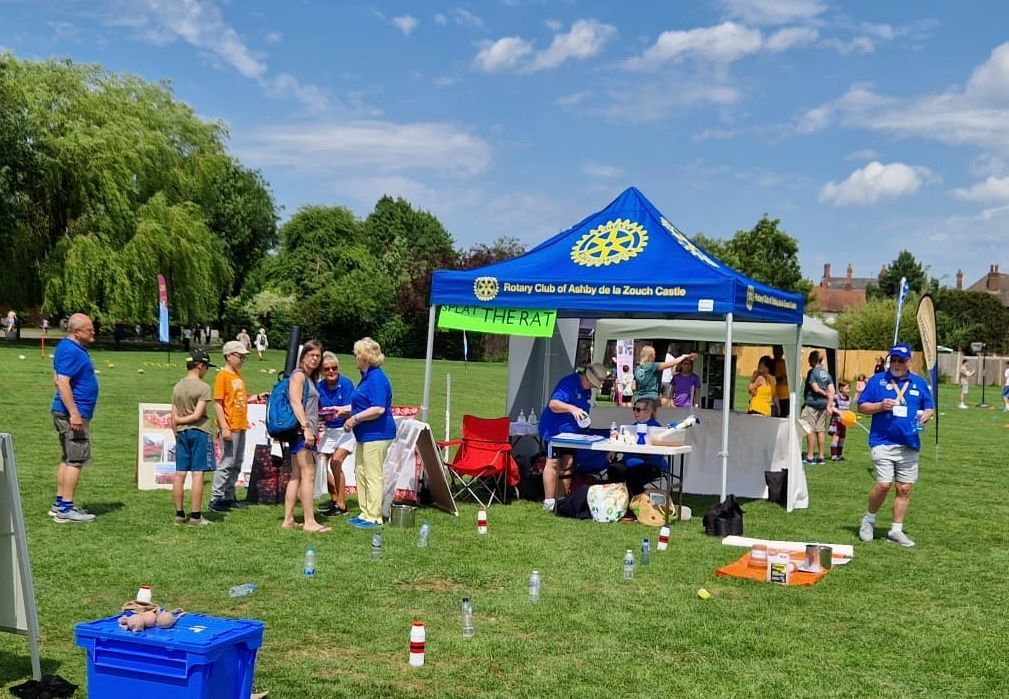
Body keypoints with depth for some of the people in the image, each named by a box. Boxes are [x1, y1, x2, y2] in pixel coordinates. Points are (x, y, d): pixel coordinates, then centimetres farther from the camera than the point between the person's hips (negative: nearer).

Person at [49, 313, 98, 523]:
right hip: (73, 413, -11)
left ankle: (59, 504, 21)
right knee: (76, 460, -8)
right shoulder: (71, 351, -18)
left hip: (68, 412, 11)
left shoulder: (73, 348, 14)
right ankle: (66, 509, -7)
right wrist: (74, 414, -26)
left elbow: (58, 379, 23)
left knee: (67, 459, 15)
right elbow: (62, 383, -25)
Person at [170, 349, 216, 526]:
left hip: (181, 433, 6)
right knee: (197, 474, -4)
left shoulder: (177, 387, 9)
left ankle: (179, 514, 12)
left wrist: (177, 434, 15)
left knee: (179, 474, 7)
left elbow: (174, 418, 8)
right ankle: (196, 516, -3)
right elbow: (197, 415, -13)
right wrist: (181, 420, 1)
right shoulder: (203, 387, -8)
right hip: (199, 432, -6)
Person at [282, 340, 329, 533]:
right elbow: (295, 402, -16)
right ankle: (309, 522, -14)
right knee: (308, 475, -12)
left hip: (306, 432, 10)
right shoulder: (299, 375, -6)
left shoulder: (310, 378, 22)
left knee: (296, 476, 9)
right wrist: (306, 427, -24)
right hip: (301, 430, -10)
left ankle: (288, 520, 12)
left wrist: (314, 428, 24)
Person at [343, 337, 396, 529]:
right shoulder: (367, 377, 16)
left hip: (377, 434, -11)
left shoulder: (377, 378, -17)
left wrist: (355, 418, -19)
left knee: (372, 476, -5)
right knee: (360, 472, 14)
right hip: (366, 435, 11)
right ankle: (365, 513, 22)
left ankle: (374, 517, 1)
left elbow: (378, 409, -26)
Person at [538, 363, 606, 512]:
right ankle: (549, 502, -8)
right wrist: (572, 408, -44)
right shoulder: (569, 383, -19)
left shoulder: (586, 390, 10)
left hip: (569, 432, 9)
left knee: (567, 464, 9)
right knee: (554, 463, -10)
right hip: (554, 430, -9)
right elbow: (553, 404, -31)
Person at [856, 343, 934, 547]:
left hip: (909, 444, 3)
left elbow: (930, 407, 17)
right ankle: (869, 520, 12)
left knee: (905, 489, 4)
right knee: (883, 484, -12)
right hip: (882, 442, -3)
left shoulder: (920, 383, 13)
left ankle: (896, 530, 16)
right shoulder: (877, 380, 4)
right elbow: (862, 406, 4)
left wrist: (926, 415, -6)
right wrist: (880, 406, -13)